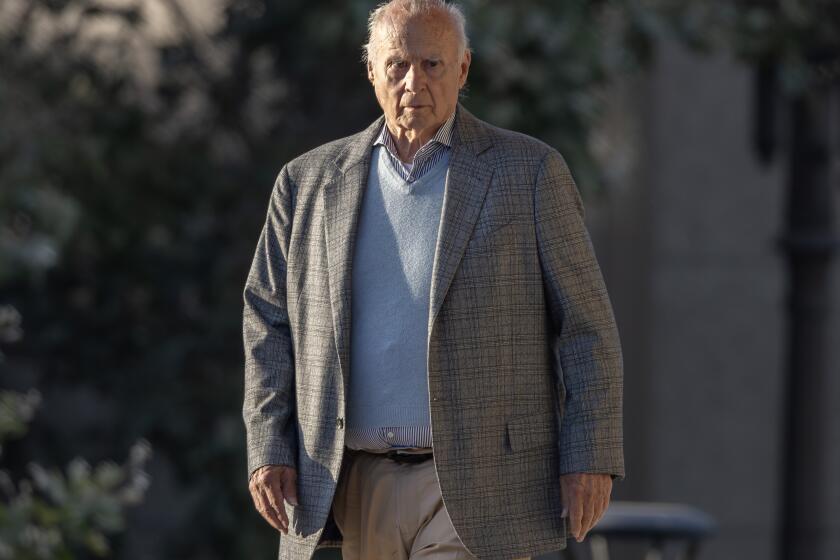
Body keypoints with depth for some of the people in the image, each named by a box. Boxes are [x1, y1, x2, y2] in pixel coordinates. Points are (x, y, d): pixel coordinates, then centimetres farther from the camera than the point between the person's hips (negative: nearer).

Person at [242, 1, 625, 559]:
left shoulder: (529, 172, 0)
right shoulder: (310, 182, 10)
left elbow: (586, 326, -1)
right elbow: (268, 319, 14)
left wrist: (591, 460, -8)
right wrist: (268, 448, 3)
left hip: (476, 490, -4)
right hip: (361, 487, 4)